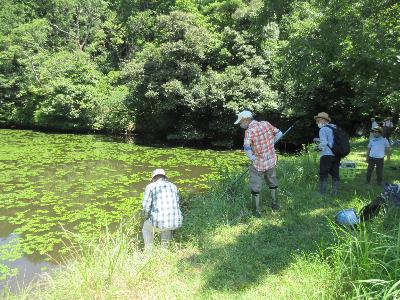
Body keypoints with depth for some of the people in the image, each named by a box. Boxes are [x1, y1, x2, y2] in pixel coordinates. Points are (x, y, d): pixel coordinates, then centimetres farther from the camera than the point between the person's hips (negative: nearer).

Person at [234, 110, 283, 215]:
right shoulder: (265, 123, -3)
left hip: (258, 164, -6)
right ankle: (275, 204, 40)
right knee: (272, 183, 25)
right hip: (271, 160, 6)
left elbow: (246, 148, -32)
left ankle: (257, 210, 14)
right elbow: (279, 134, 5)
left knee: (255, 187, 8)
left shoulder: (249, 131, -20)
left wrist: (251, 158, -15)